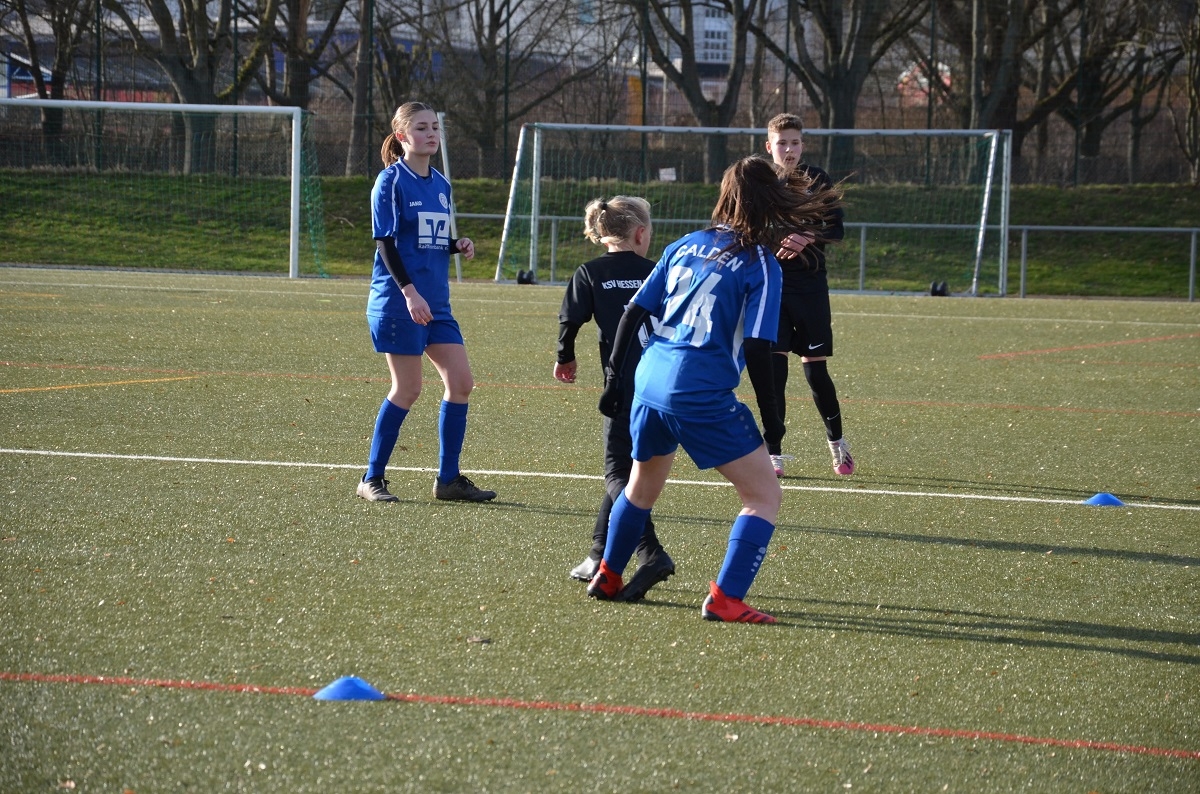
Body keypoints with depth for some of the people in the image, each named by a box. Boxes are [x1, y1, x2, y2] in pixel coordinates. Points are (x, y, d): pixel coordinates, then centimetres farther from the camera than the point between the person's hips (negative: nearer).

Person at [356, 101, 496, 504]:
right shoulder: (391, 181, -8)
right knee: (407, 389, -5)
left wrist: (459, 244, 1)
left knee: (461, 382, 2)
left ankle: (449, 479, 10)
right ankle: (372, 479, 7)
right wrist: (409, 291, -23)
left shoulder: (440, 185, 14)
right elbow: (386, 243, -14)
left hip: (435, 303, 7)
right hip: (397, 302, -7)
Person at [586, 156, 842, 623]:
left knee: (643, 484, 31)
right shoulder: (760, 265, -5)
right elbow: (757, 350, -12)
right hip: (704, 395, -7)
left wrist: (613, 377, 18)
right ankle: (725, 598, -9)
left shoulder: (684, 247, 12)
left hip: (650, 383, 7)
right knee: (765, 496, 2)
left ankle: (607, 577, 43)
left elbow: (633, 313, 11)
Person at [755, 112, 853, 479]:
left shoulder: (817, 180, 2)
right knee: (772, 367, -5)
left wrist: (808, 238, -19)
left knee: (815, 369, 3)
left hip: (810, 284, 0)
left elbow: (836, 228, 1)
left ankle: (836, 440, 25)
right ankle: (774, 453, 2)